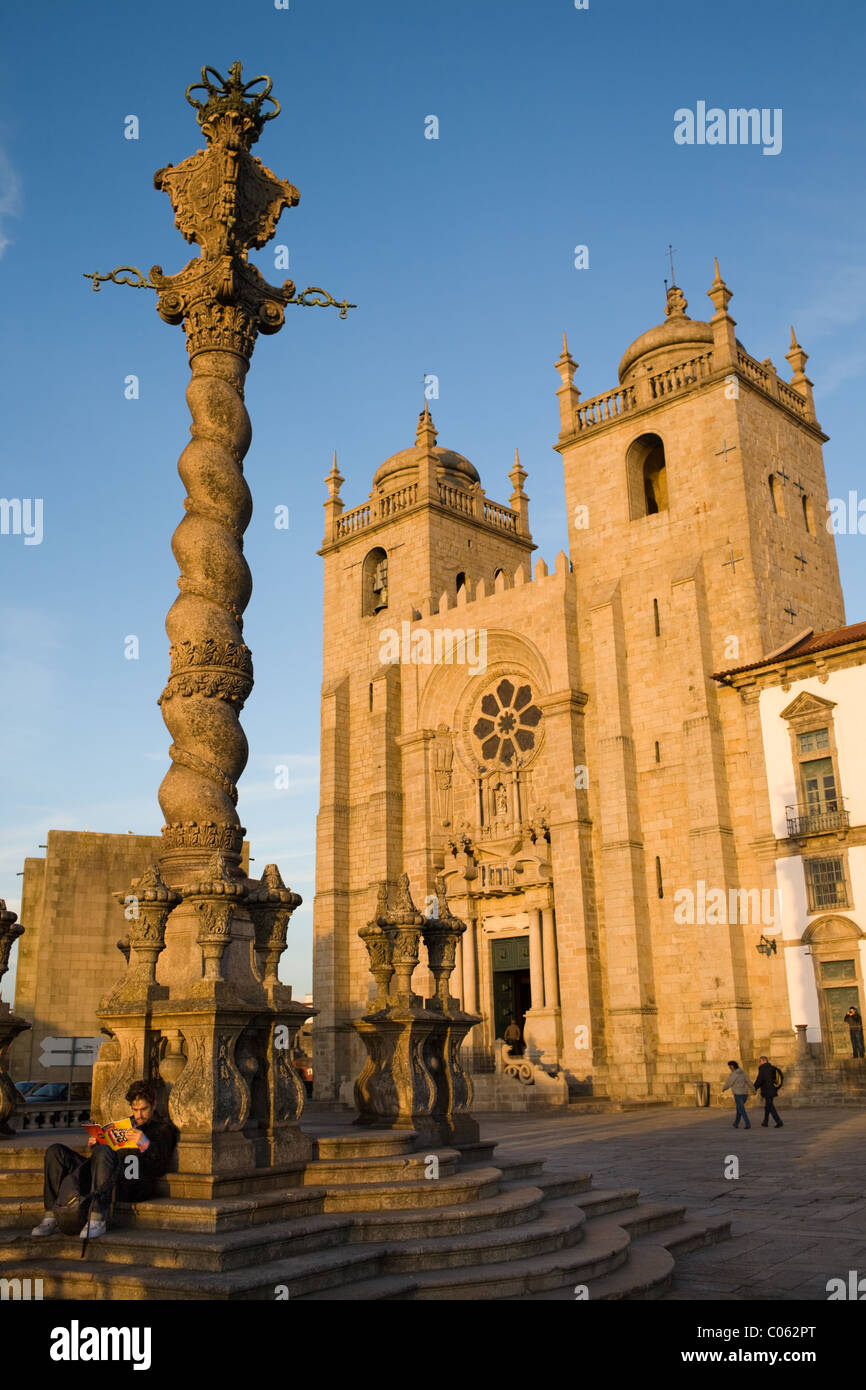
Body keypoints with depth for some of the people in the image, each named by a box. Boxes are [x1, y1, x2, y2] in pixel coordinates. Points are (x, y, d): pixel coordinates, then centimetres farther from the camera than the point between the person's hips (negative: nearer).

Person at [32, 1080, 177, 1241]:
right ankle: (51, 1216, -11)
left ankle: (98, 1219, -40)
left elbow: (159, 1169, -2)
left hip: (135, 1182, -7)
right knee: (55, 1152, 0)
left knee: (103, 1151, -37)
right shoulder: (126, 1124, 33)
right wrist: (94, 1147, 8)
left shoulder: (164, 1128, 12)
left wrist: (146, 1145, -18)